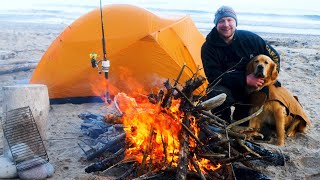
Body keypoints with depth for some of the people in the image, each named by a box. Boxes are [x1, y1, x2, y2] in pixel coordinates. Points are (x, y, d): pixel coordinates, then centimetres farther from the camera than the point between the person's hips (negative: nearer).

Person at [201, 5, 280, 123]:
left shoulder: (250, 38, -7)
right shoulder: (209, 47, -13)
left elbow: (274, 56, 4)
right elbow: (213, 76, -22)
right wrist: (245, 80, -30)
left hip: (250, 91, 4)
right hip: (226, 88, -3)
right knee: (218, 94, -35)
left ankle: (240, 117, 7)